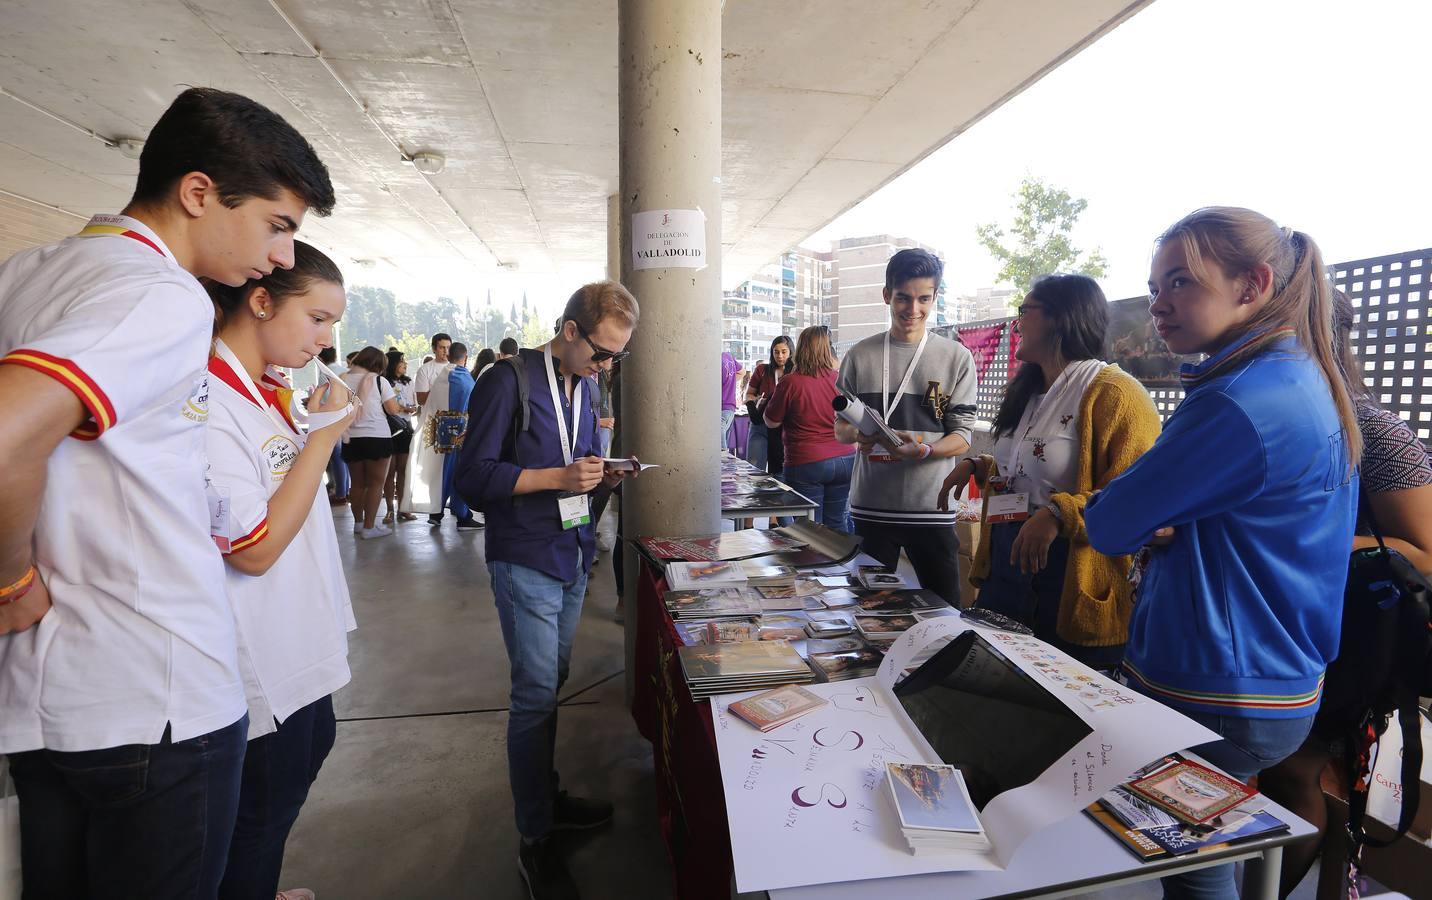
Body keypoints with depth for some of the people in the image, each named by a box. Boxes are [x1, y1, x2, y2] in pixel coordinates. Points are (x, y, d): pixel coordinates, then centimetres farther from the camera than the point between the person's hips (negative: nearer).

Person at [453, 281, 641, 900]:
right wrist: (559, 477, -24)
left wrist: (602, 474, -2)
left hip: (574, 555, 7)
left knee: (549, 685, 18)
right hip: (526, 562, -7)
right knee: (537, 695, -2)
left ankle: (546, 796, 36)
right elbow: (474, 476, -16)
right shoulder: (509, 381, -14)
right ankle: (536, 840, 16)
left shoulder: (585, 385, 9)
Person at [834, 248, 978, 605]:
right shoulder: (860, 356, 5)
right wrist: (856, 435, -14)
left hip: (931, 508, -1)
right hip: (870, 507, 2)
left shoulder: (957, 358, 1)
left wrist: (923, 450, -22)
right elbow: (840, 426, 10)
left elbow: (962, 437, -1)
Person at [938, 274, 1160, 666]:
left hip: (1074, 594, -8)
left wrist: (1060, 514, -34)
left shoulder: (1113, 393, -15)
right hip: (1005, 570, 8)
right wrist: (978, 468, 10)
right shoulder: (1027, 392, 14)